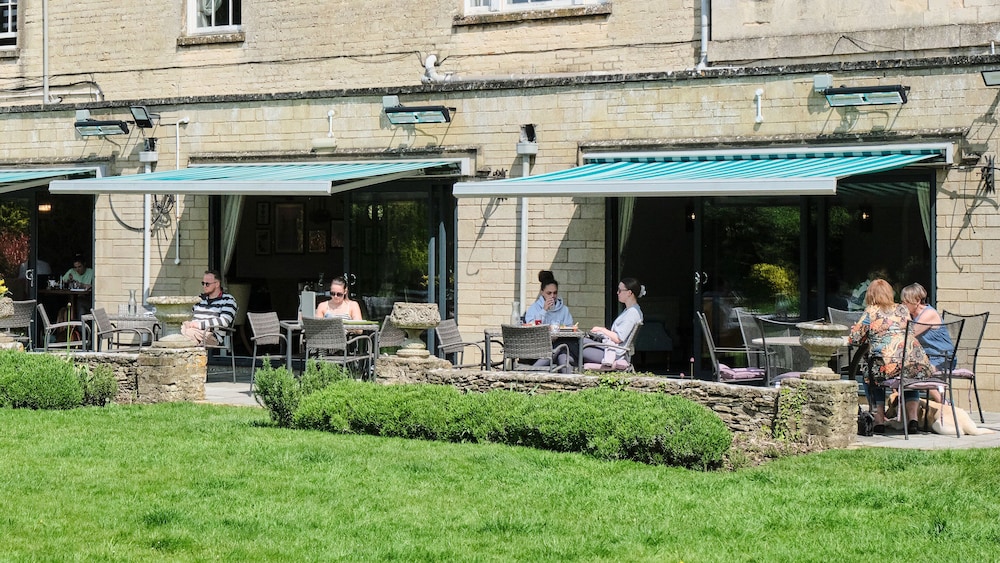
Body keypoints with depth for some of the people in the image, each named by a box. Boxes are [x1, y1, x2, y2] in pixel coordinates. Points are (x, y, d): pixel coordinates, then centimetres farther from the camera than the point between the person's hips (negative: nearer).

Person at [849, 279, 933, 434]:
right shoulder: (902, 309, 19)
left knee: (870, 378, 26)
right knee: (911, 377, 38)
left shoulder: (871, 312, 6)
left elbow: (853, 338, 7)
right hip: (919, 365, 4)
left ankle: (880, 420, 17)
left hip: (891, 365, -4)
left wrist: (870, 335, 29)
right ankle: (912, 417, 22)